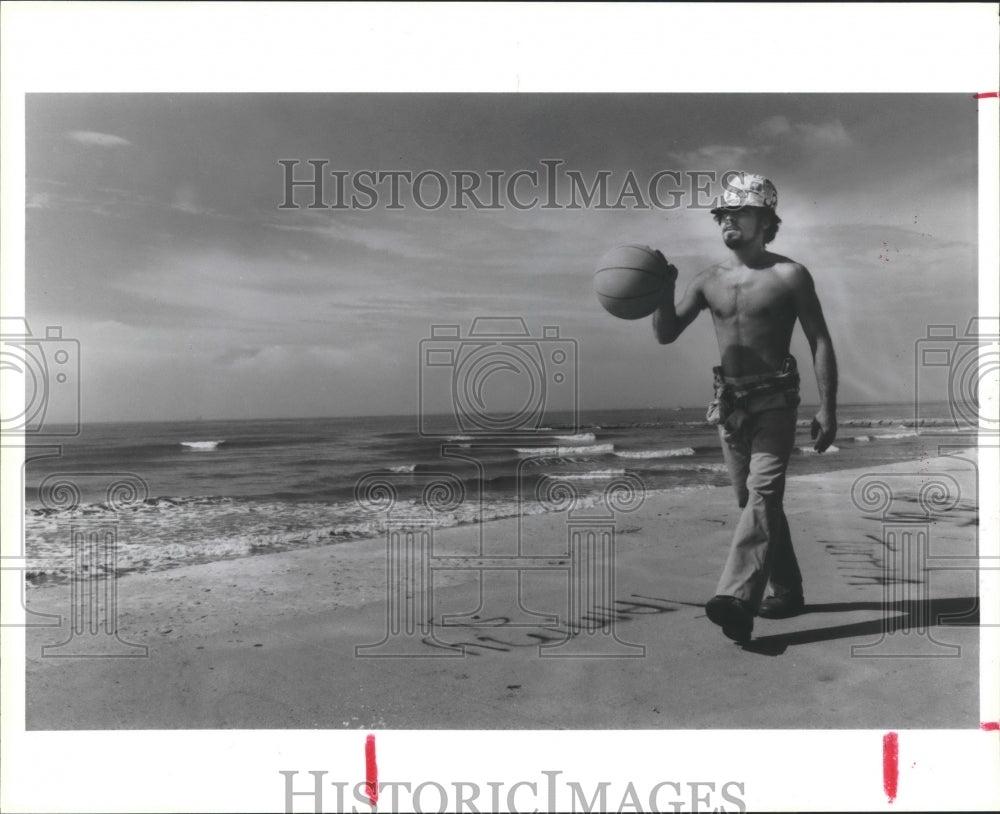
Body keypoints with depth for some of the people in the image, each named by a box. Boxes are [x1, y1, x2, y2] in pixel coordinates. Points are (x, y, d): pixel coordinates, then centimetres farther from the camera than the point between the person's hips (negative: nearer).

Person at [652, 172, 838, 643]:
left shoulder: (789, 276, -2)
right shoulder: (708, 282, 9)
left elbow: (820, 342, -2)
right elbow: (666, 334, 5)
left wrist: (827, 408, -9)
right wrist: (663, 293, -14)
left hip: (774, 401, -5)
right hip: (728, 405, 5)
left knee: (763, 494, -18)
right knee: (753, 502, 10)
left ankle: (737, 598, -27)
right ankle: (785, 591, 25)